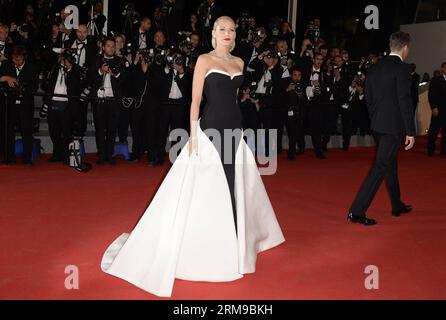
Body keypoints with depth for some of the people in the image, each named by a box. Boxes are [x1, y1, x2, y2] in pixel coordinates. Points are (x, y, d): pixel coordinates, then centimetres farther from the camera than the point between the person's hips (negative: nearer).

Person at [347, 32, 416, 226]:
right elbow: (405, 101, -16)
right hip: (393, 126, -8)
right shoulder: (402, 68, -12)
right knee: (381, 167, -6)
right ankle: (357, 211, -10)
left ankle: (397, 206, 35)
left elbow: (368, 99, 13)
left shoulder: (374, 68, 10)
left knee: (391, 164, 21)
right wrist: (410, 132, -13)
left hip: (377, 125, 8)